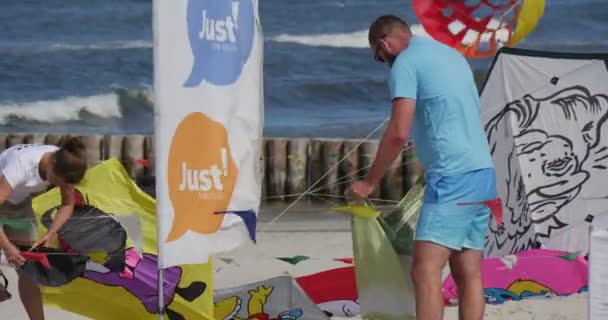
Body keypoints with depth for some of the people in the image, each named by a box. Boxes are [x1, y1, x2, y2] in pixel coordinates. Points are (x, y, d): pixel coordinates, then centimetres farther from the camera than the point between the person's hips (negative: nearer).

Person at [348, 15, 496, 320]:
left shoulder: (405, 64, -6)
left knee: (425, 270, -14)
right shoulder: (452, 54, 20)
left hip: (452, 179, -9)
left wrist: (369, 182, -4)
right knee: (468, 272, 8)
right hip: (482, 174, 9)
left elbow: (398, 133, -14)